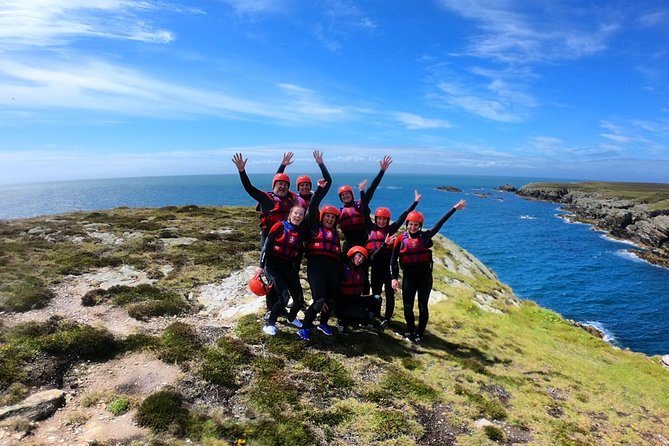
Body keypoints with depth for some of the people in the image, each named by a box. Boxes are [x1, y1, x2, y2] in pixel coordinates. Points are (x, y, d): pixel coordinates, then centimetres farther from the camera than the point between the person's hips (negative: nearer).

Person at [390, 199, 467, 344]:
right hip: (408, 276, 0)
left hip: (424, 275, 0)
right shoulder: (401, 239, -1)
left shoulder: (425, 236, 0)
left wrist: (454, 209, 0)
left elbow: (439, 224, 0)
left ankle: (419, 333, 22)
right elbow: (393, 259, 1)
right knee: (407, 306, 5)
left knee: (423, 306, 7)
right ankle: (410, 331, 27)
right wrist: (394, 278, -6)